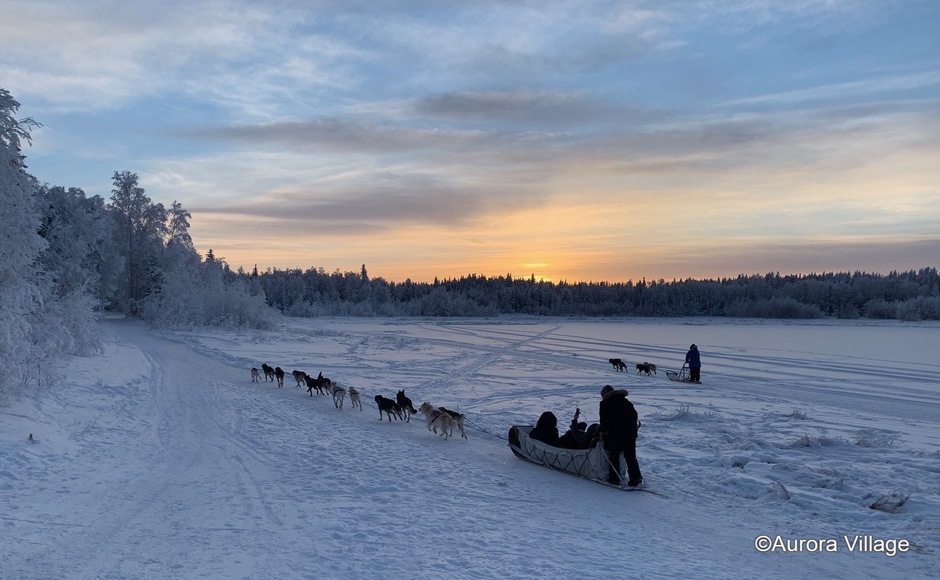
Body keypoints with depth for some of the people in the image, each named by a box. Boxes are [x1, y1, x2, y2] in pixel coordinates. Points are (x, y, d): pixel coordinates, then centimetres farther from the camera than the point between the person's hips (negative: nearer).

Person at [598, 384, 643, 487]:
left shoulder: (605, 404, 1)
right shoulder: (626, 402, 18)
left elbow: (604, 420, -4)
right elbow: (634, 414, 17)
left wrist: (602, 431, 6)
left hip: (615, 433, -5)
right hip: (631, 433, 5)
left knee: (614, 455, 8)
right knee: (631, 456, 10)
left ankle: (614, 478, 9)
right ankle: (636, 478, 6)